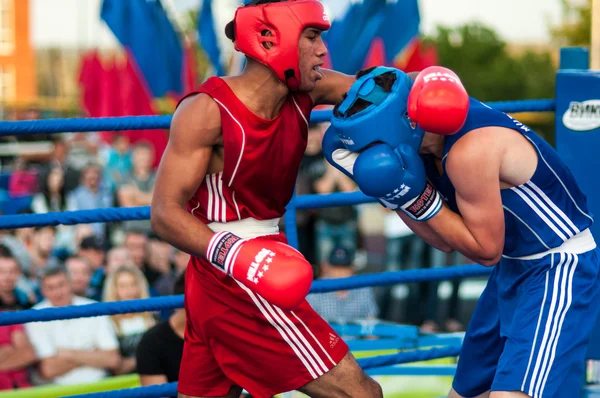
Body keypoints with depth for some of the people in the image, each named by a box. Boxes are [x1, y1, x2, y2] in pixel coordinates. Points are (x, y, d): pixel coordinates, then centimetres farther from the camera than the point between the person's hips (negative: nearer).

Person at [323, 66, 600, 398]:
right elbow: (446, 240, 6)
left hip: (560, 270, -10)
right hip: (514, 267, 10)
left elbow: (486, 251, -19)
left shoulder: (470, 150, -28)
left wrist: (417, 198, -19)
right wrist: (389, 192, -4)